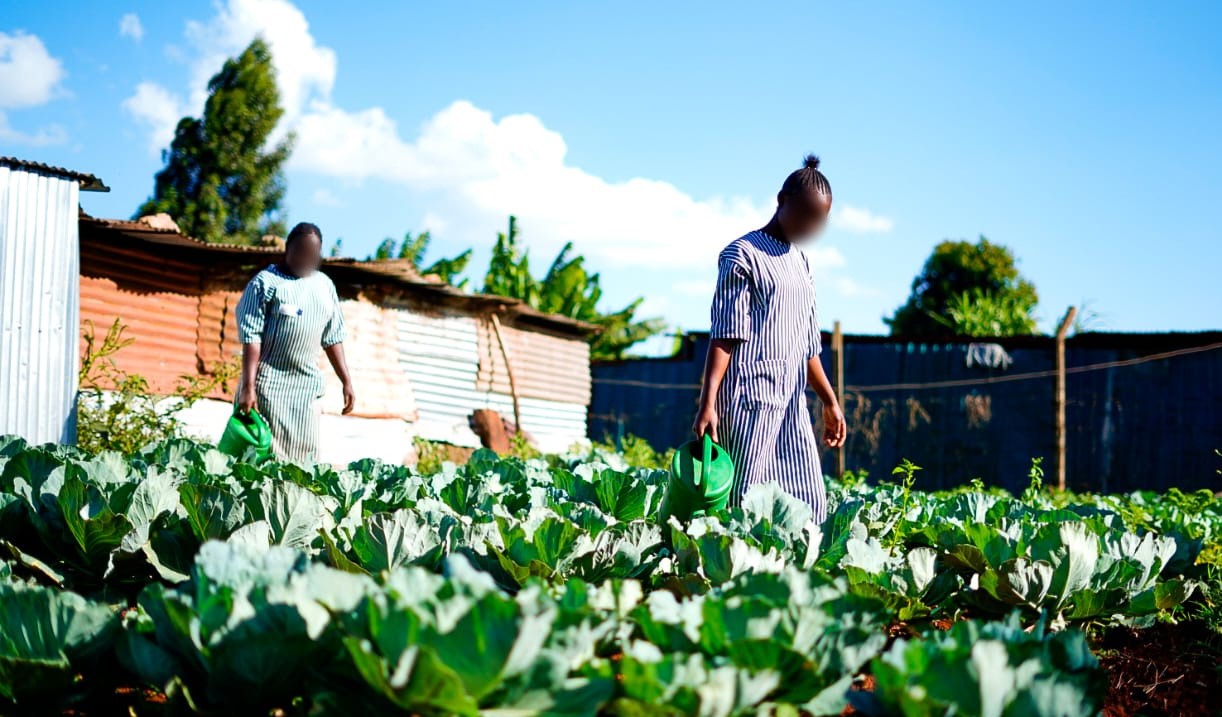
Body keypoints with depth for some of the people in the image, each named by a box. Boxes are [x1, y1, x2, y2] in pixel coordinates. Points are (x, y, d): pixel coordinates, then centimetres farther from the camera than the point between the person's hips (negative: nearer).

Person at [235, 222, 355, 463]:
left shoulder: (325, 285, 10)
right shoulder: (266, 281, -6)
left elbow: (332, 338, 15)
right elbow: (250, 336, -11)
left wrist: (346, 382, 10)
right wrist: (248, 386, -18)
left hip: (306, 385, 5)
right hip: (269, 382, -5)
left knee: (304, 453, 3)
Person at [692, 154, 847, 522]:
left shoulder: (801, 261, 19)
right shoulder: (744, 254, -3)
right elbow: (725, 336, -10)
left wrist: (830, 401, 25)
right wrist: (708, 402, -17)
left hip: (792, 402, 8)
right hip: (750, 395, -8)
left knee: (810, 506, 2)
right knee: (740, 502, -11)